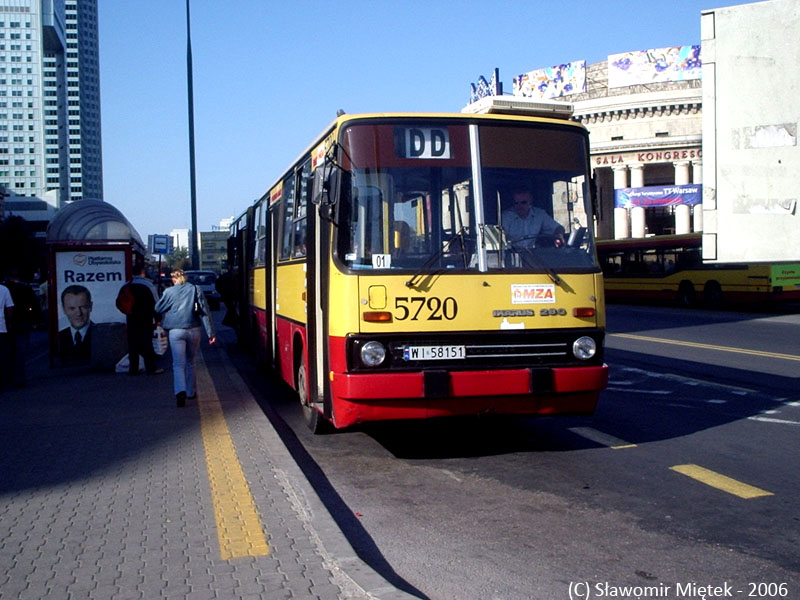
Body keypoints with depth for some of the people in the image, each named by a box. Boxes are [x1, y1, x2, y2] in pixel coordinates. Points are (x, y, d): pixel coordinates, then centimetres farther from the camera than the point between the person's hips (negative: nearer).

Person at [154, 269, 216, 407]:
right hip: (194, 330, 2)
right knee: (190, 363, 18)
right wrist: (211, 332, 0)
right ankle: (191, 392, 27)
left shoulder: (169, 291, 1)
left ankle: (180, 391, -24)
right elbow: (205, 311, 0)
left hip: (176, 331, -2)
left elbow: (158, 309, 10)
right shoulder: (195, 289, 4)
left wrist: (159, 321, 33)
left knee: (178, 364, -4)